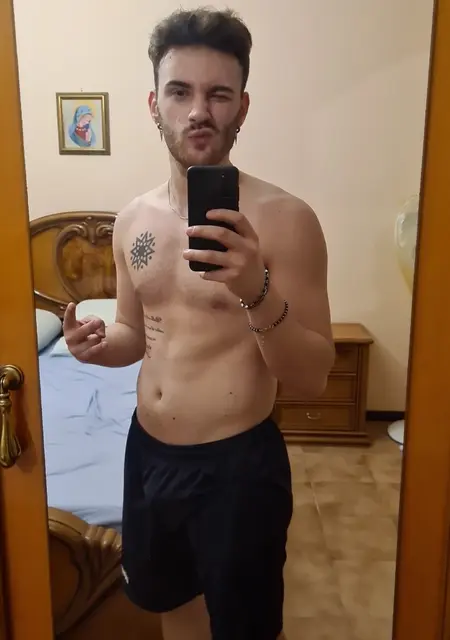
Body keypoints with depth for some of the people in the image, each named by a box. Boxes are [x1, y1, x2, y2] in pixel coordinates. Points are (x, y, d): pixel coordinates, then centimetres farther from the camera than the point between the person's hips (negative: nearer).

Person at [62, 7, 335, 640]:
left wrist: (258, 294, -33)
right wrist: (99, 342, -9)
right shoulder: (134, 219, 2)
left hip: (238, 464, -5)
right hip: (147, 451, 6)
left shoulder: (284, 218, -16)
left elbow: (313, 377, -16)